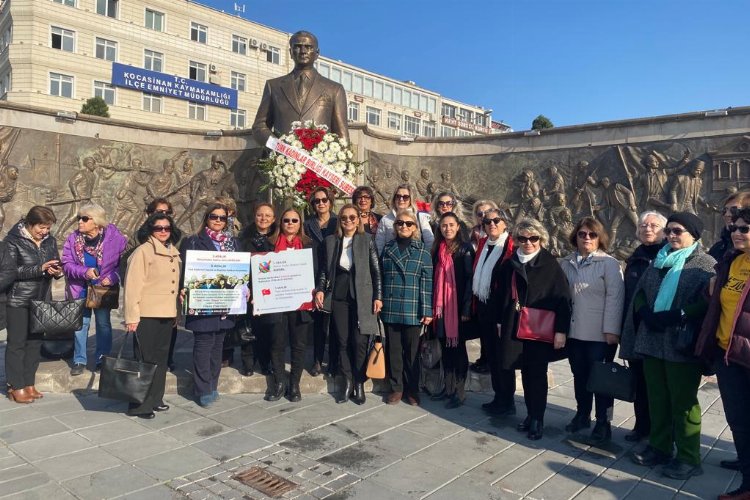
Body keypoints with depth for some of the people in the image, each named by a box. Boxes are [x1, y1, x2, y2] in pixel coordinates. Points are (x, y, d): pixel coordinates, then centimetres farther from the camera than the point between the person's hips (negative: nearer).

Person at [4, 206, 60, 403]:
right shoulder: (13, 240, -8)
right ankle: (16, 387, 12)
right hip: (19, 301, -5)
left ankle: (29, 384, 20)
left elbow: (57, 266, 13)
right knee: (17, 343, 3)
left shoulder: (49, 241, 6)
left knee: (36, 343, 9)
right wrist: (40, 269, -25)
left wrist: (57, 272, -10)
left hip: (42, 300, 5)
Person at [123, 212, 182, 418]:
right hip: (147, 314, -7)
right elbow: (132, 285, -12)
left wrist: (176, 312, 13)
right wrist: (131, 317, -15)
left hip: (167, 314, 7)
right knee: (145, 359, 1)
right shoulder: (143, 251, -8)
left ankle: (155, 399, 26)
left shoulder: (174, 253, 12)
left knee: (161, 357, 14)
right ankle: (139, 405, 11)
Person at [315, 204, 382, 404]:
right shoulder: (330, 241, 7)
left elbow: (376, 271, 0)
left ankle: (359, 384, 14)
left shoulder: (367, 240, 0)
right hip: (338, 297, 2)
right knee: (343, 342, 6)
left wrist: (378, 297, -6)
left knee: (360, 342, -1)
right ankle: (347, 383, 19)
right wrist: (320, 290, -3)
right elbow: (324, 269, 11)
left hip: (362, 298, -2)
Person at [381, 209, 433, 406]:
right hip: (391, 309, 2)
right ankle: (396, 387, 22)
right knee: (393, 350, 8)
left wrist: (427, 311, -8)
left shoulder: (422, 251, 0)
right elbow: (382, 278, 11)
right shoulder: (387, 249, 8)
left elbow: (427, 282, -4)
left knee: (412, 350, 7)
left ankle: (412, 390, 21)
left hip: (412, 310, -2)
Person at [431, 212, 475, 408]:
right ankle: (448, 388, 21)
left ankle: (460, 392, 9)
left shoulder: (465, 248, -6)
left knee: (458, 346, 1)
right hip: (442, 306, 5)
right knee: (446, 346, 11)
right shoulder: (437, 249, 11)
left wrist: (466, 308, -16)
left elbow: (469, 279, -11)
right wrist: (433, 306, 8)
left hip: (458, 305, -5)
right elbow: (434, 278, 13)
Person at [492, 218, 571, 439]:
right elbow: (500, 295, 14)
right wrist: (500, 321, 12)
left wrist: (561, 330, -12)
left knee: (537, 373, 1)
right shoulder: (510, 264, 6)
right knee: (526, 372, 11)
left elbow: (563, 298, -8)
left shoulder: (550, 265, -6)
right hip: (515, 327, 4)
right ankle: (531, 414, 24)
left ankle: (537, 419, 12)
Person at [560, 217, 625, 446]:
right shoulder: (566, 264, 9)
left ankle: (603, 424, 17)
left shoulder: (609, 263, -6)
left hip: (600, 333, -5)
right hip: (574, 331, 5)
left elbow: (615, 297, -12)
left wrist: (611, 330, -17)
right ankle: (582, 415, 32)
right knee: (579, 376, 16)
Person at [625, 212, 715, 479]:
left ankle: (689, 458, 15)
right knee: (657, 398, 14)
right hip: (652, 341, 6)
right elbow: (639, 291, 14)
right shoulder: (658, 261, 17)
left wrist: (675, 316, -21)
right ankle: (659, 447, 27)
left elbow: (708, 302, -15)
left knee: (683, 402, 2)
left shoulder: (706, 264, -4)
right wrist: (646, 313, -5)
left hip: (682, 344, -6)